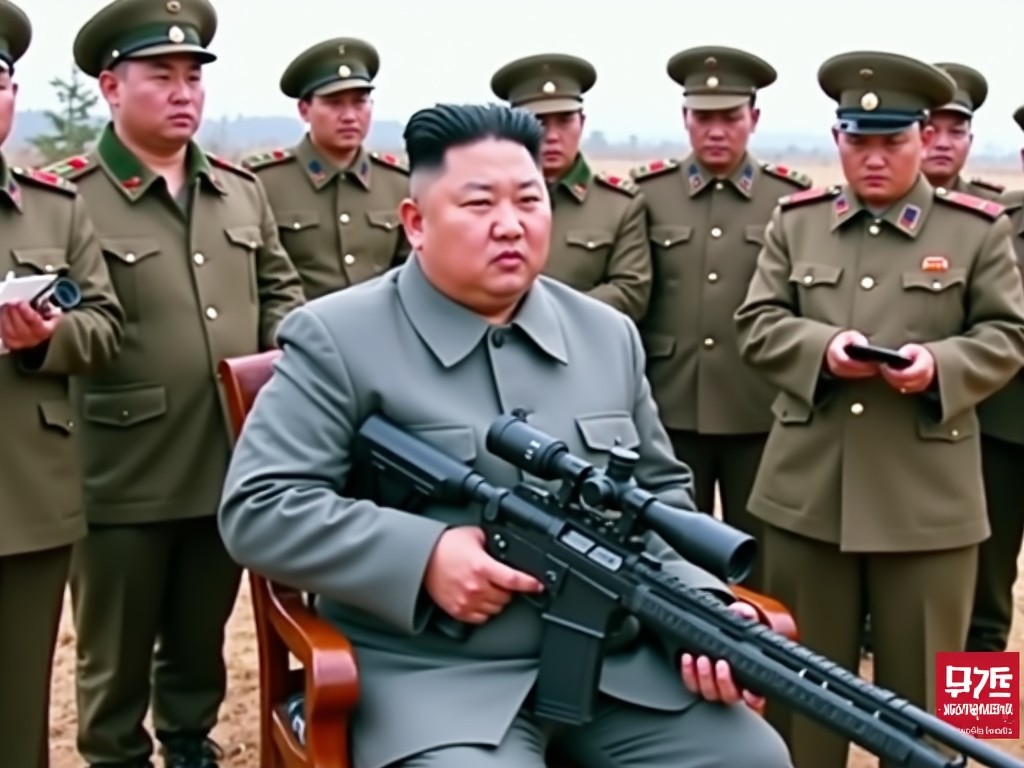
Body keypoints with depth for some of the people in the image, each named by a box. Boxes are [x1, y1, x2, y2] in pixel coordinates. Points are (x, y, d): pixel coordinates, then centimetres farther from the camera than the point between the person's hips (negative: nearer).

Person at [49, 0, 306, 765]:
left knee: (202, 637, 22)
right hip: (123, 475, -5)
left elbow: (280, 291, 18)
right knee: (117, 654, 13)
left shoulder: (242, 191, 11)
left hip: (230, 465, 5)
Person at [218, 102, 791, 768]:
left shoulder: (609, 336, 13)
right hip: (433, 676, -4)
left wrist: (701, 601, -1)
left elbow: (663, 496, 19)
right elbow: (257, 508, -8)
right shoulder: (338, 339, -4)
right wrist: (423, 554, -19)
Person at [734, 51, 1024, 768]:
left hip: (928, 496, -1)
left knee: (921, 689, 10)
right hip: (807, 490, 2)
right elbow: (757, 324, 4)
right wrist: (823, 346, -16)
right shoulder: (795, 221, 8)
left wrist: (941, 364, -19)